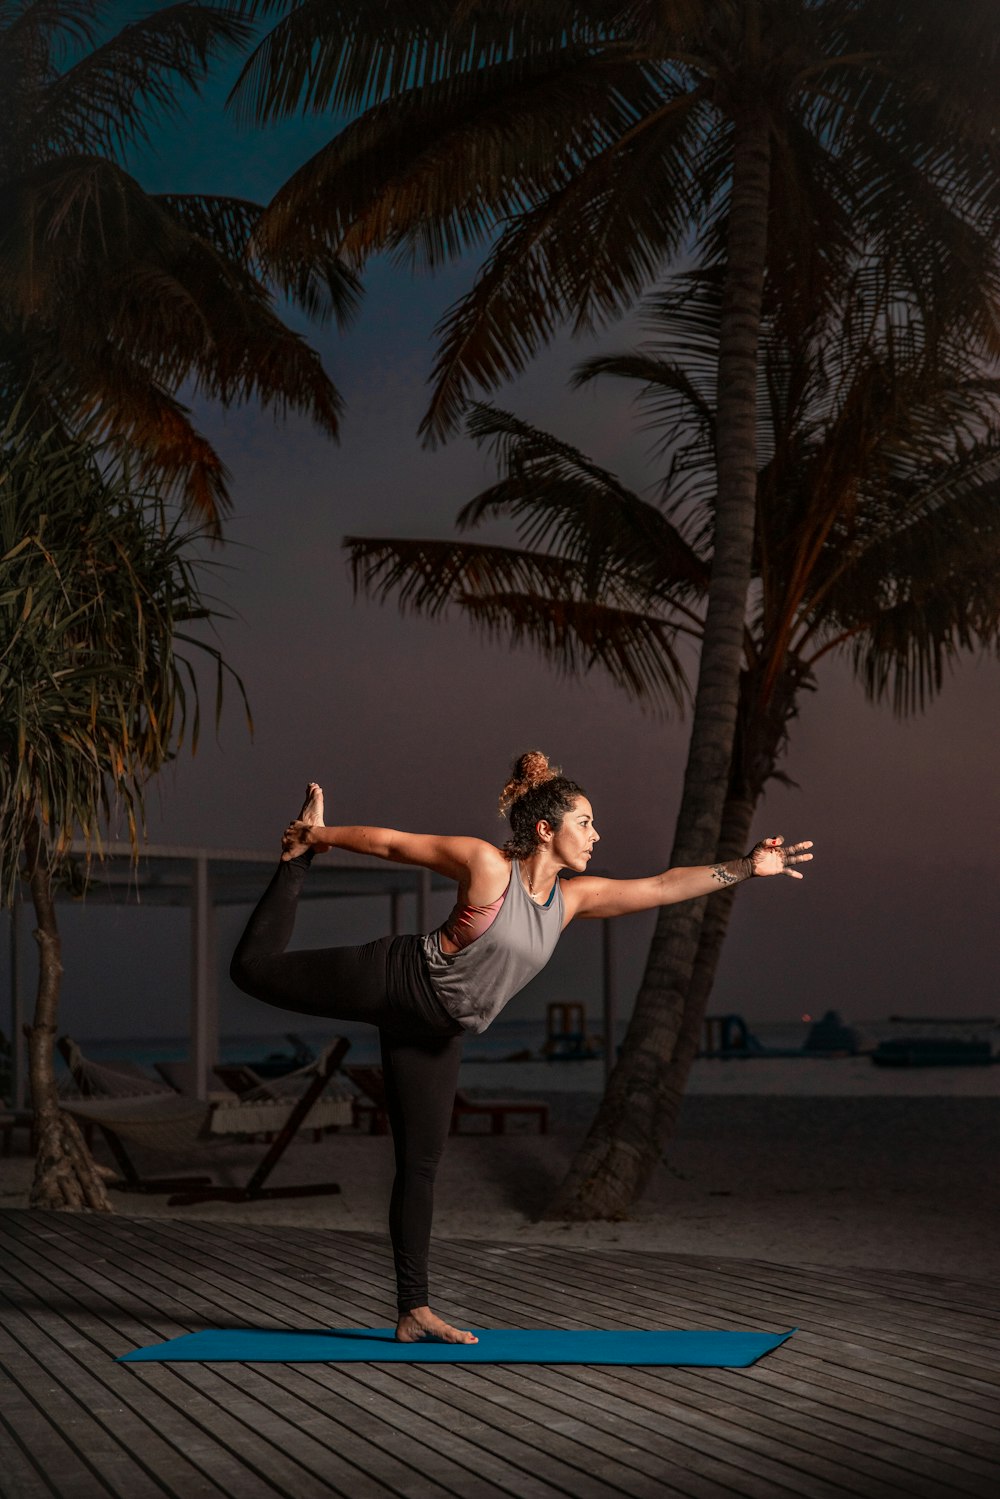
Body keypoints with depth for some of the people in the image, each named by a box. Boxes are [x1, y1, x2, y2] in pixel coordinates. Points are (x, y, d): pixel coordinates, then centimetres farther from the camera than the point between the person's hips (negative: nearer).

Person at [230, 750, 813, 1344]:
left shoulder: (572, 898, -2)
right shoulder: (486, 864, -19)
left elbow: (665, 887, -1)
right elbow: (392, 844, -11)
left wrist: (749, 867, -5)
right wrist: (318, 838, -5)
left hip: (436, 1031, 5)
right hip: (389, 979, -5)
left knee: (421, 1162, 6)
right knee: (256, 968, -2)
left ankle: (414, 1311, 10)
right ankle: (299, 858, 23)